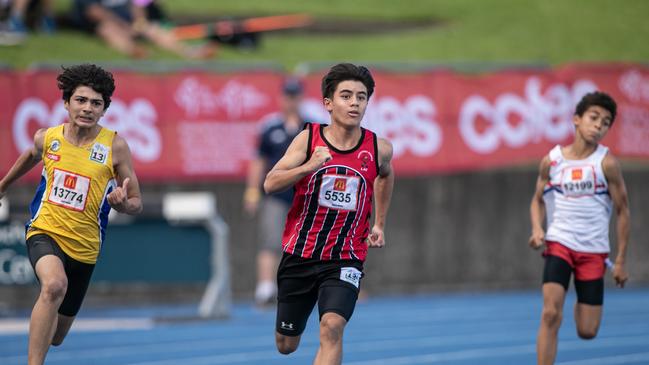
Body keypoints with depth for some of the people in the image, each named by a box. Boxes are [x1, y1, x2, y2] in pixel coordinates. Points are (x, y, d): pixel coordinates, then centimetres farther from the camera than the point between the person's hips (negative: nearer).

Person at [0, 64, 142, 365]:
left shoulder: (115, 146, -10)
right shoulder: (47, 138, -4)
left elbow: (136, 204, -4)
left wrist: (121, 202, -27)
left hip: (83, 247, 1)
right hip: (44, 231, -1)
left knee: (55, 337, 13)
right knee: (55, 284, -37)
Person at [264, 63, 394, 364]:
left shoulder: (379, 149, -5)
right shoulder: (308, 138, -8)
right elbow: (270, 184, -17)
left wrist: (379, 224, 18)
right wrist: (308, 166, -32)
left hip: (345, 260, -1)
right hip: (299, 255, 1)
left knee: (331, 328, -26)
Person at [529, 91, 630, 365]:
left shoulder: (606, 163, -7)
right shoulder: (551, 161, -2)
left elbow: (622, 212, 0)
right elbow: (538, 200, 13)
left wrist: (620, 261, 0)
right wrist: (537, 229, -7)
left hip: (593, 252, 0)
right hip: (559, 243, 0)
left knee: (587, 332, 4)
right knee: (551, 314, -20)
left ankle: (582, 306, 43)